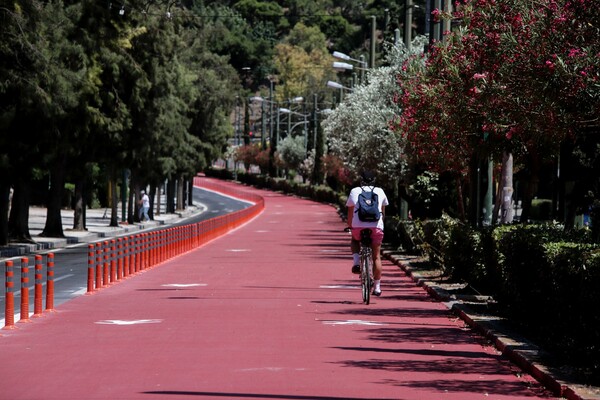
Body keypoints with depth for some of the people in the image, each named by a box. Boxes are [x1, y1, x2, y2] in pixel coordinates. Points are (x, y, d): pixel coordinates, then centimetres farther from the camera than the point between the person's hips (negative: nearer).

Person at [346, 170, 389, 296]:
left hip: (358, 226, -1)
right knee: (376, 256, 12)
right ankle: (377, 287, 12)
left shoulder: (354, 191, 14)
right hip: (376, 226, 1)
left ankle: (356, 261, 6)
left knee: (354, 241, 33)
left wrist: (350, 226, 29)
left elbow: (350, 212, 16)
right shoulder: (380, 191, 18)